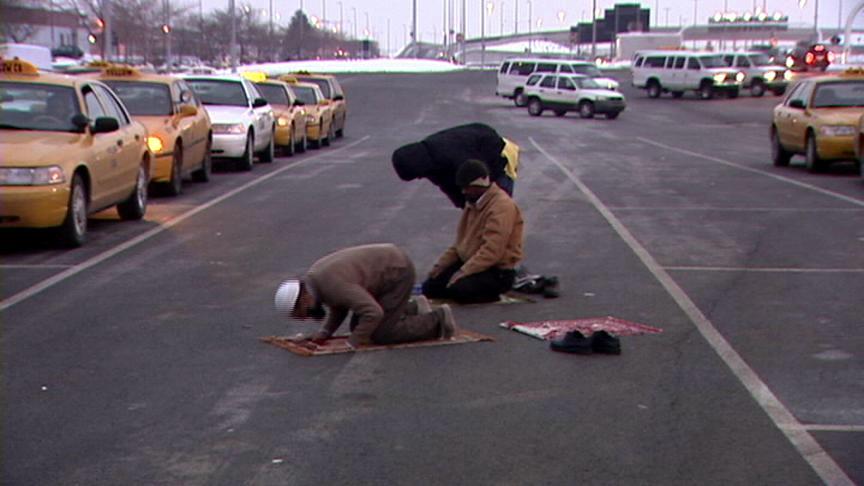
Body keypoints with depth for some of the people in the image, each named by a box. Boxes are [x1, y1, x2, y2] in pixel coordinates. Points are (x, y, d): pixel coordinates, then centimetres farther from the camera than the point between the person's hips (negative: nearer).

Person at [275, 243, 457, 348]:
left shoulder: (331, 284, -33)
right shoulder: (312, 278, -4)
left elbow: (373, 312, -35)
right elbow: (338, 307, 11)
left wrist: (351, 343, -27)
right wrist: (323, 333, -2)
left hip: (398, 272, -9)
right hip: (386, 269, 9)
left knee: (380, 334, -7)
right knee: (358, 326, 11)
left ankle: (438, 320, 4)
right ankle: (414, 310, 23)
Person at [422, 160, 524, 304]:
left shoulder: (502, 206, -19)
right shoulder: (473, 204, 14)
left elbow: (492, 251, -28)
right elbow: (461, 242, 19)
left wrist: (464, 272, -29)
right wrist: (441, 264, 6)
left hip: (497, 272, -10)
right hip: (469, 263, 10)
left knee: (458, 289, -33)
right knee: (430, 287, -3)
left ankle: (494, 291, -5)